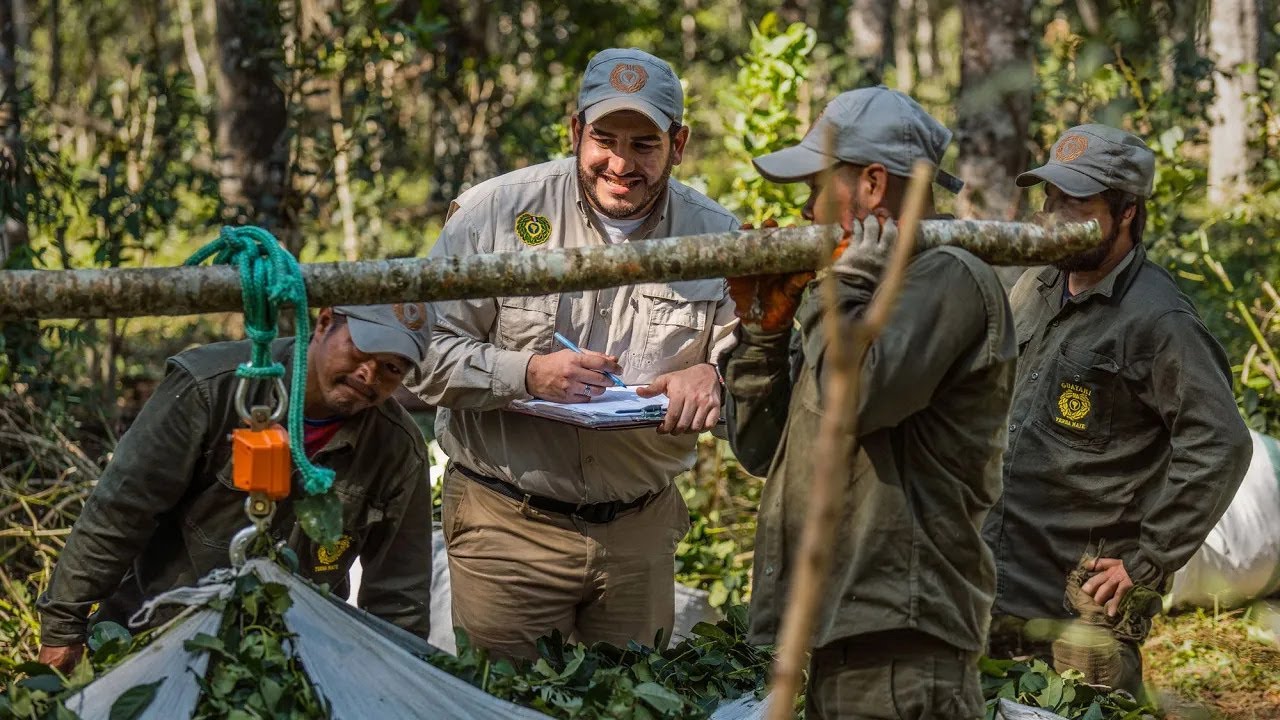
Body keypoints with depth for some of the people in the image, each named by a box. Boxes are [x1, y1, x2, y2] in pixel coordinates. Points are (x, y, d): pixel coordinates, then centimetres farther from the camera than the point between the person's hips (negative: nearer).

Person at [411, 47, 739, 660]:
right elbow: (423, 351, -9)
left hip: (642, 532, 3)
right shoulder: (495, 212, -9)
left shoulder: (715, 236, 0)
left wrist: (711, 377, -19)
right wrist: (527, 373, -24)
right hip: (508, 523, -3)